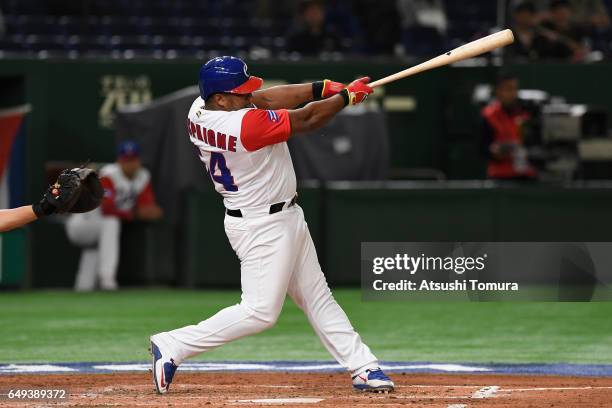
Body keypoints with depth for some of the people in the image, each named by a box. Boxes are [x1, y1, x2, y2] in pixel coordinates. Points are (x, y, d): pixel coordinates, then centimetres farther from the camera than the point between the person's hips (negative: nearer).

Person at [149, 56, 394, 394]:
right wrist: (346, 96, -3)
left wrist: (323, 87, -4)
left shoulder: (200, 109, -5)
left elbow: (264, 98, 3)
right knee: (260, 312, -6)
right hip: (263, 226, -10)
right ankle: (172, 347, 0)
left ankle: (362, 368, 19)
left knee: (317, 297, 13)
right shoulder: (246, 124, -29)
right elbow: (308, 120, -19)